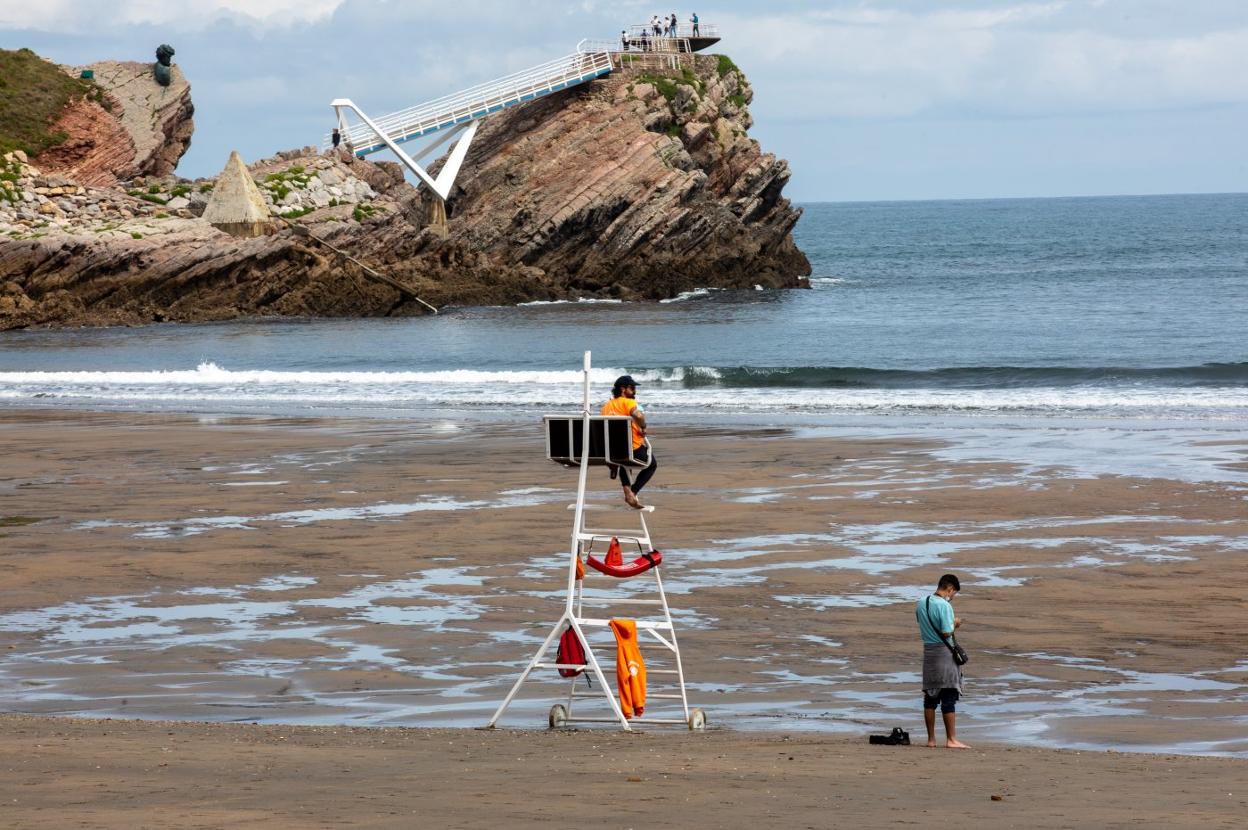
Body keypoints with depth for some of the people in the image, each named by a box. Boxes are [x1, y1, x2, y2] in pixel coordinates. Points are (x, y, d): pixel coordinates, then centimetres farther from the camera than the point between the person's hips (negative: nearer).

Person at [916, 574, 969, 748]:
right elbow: (946, 633, -20)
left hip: (928, 651, 7)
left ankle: (931, 739, 12)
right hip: (944, 652, -7)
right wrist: (954, 624, 0)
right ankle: (951, 739, -1)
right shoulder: (944, 605, -16)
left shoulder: (921, 604, 7)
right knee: (949, 698, -2)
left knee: (930, 697, 10)